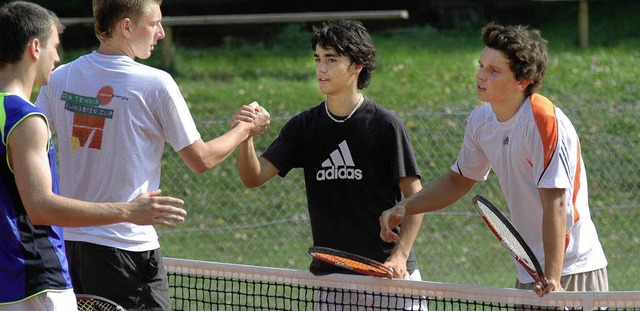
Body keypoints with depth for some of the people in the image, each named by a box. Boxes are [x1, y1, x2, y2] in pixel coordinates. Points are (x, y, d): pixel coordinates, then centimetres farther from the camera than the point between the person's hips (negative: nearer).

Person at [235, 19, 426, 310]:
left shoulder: (385, 125, -5)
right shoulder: (303, 126, 6)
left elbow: (414, 196, -4)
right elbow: (254, 177, 0)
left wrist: (400, 255, -16)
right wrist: (245, 136, -20)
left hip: (386, 272, -3)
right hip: (328, 272, 3)